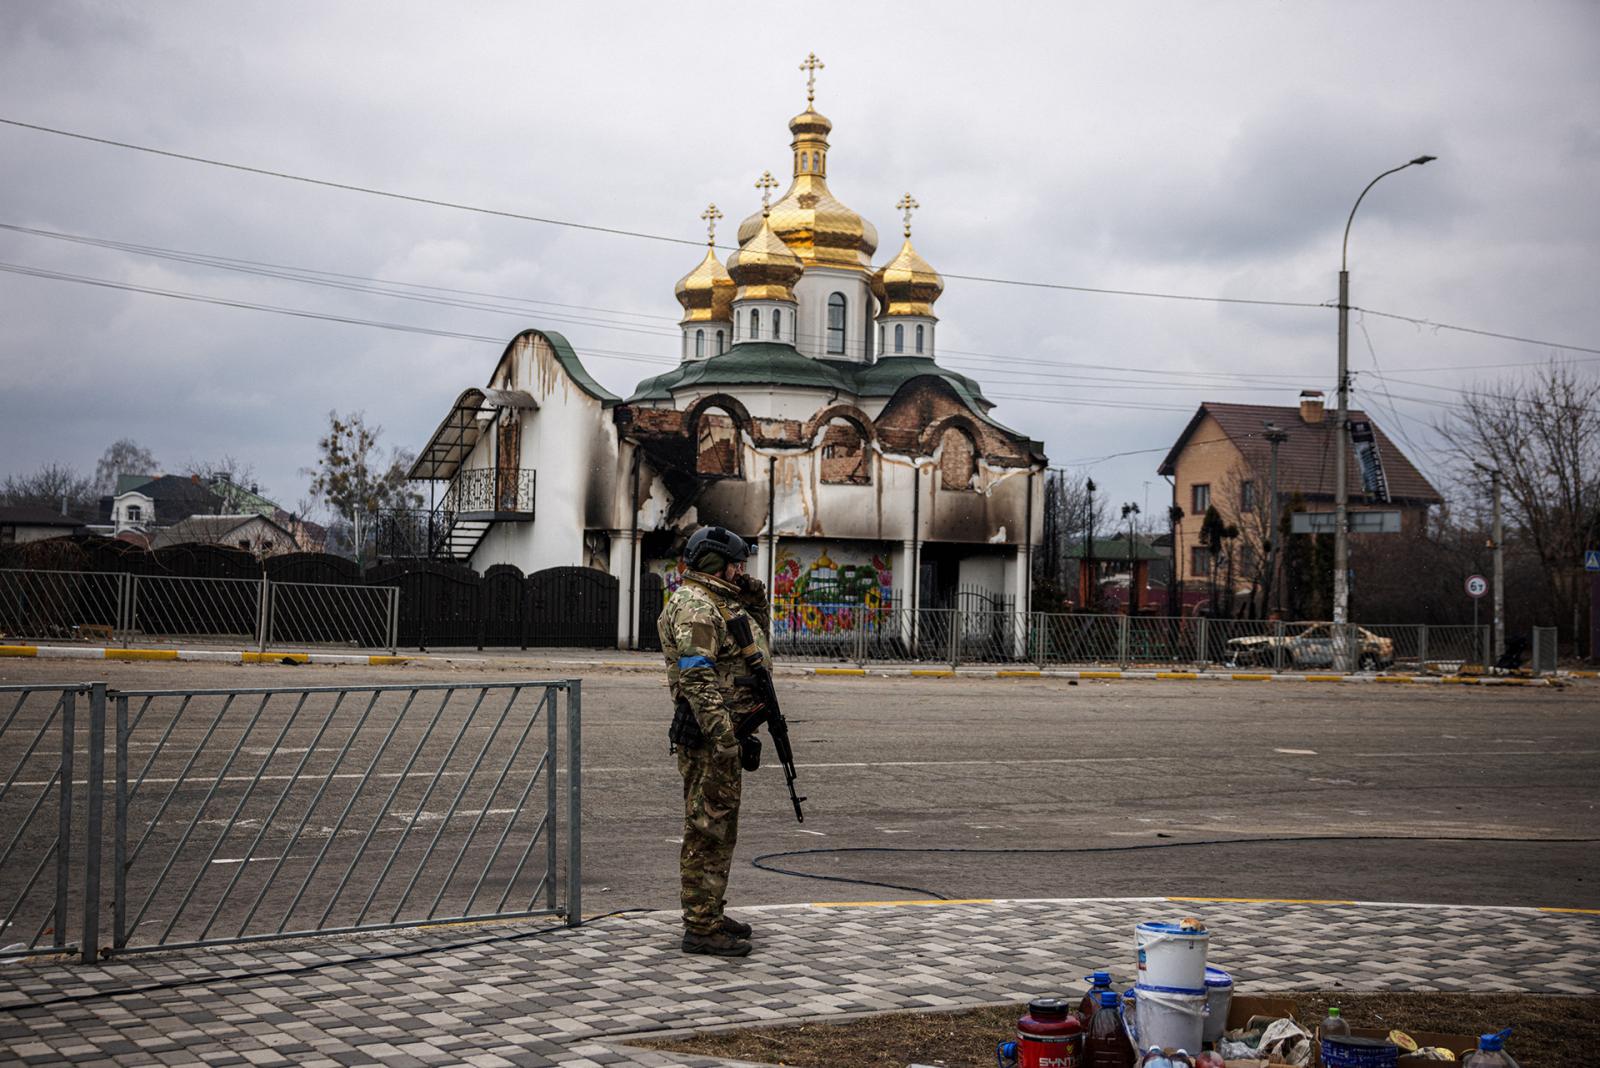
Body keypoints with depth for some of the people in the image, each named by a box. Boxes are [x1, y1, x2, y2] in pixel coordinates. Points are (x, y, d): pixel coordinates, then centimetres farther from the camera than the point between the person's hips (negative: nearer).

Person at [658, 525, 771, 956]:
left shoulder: (720, 603, 17)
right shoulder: (694, 606, -15)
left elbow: (755, 643, 31)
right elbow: (697, 677, -24)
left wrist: (755, 599, 15)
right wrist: (723, 736, -27)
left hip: (722, 731, 11)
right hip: (708, 732, -11)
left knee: (719, 826, 17)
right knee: (708, 827, -7)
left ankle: (710, 914, 26)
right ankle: (700, 927, -4)